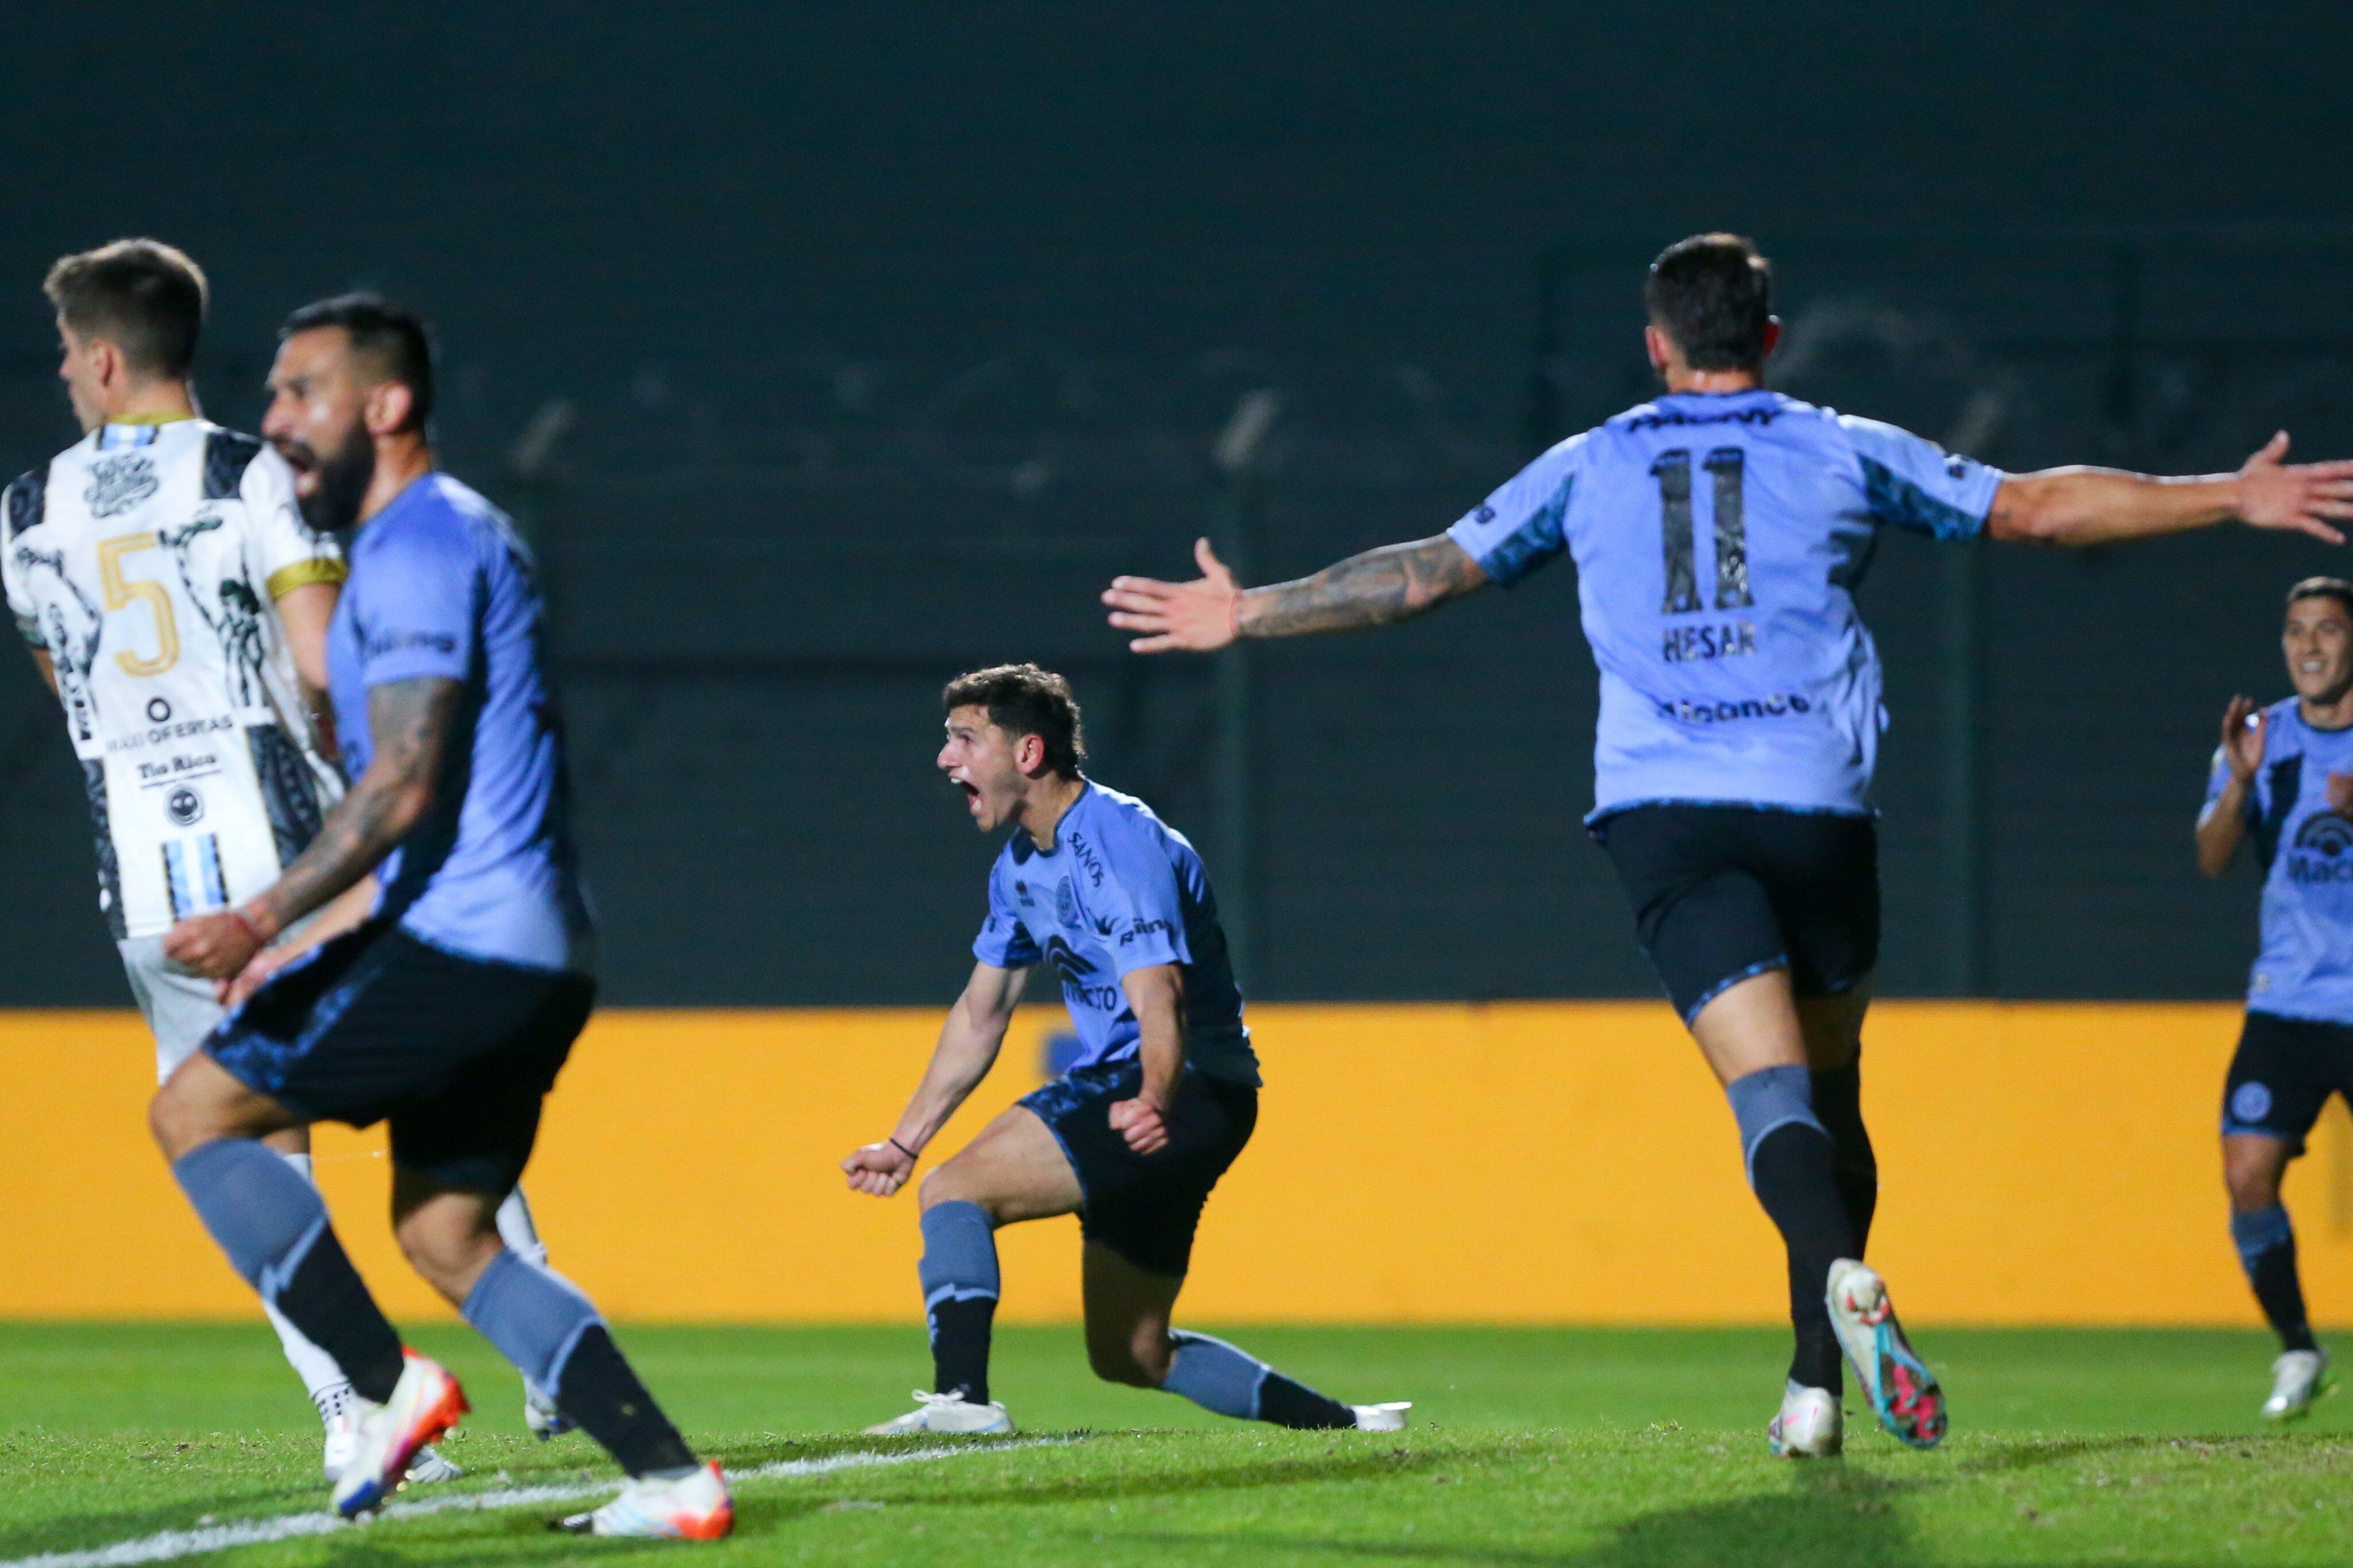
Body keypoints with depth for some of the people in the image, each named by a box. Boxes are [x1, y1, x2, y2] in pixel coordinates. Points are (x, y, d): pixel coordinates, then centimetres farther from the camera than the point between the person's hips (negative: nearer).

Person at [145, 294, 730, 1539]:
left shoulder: (418, 547, -11)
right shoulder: (458, 537, 21)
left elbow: (403, 785, -19)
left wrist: (265, 921, -22)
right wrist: (317, 951, 26)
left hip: (463, 951, -10)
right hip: (534, 957, 10)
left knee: (196, 1109, -4)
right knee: (445, 1236, 15)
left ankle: (388, 1386, -7)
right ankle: (672, 1480, 7)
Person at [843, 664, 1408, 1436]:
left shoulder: (1120, 841, -18)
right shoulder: (1021, 864, 11)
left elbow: (1158, 1004, -31)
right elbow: (980, 1014, 22)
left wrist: (1155, 1102, -46)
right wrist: (904, 1142, 22)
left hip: (1193, 1090, -10)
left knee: (956, 1190, -22)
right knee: (1130, 1356, 14)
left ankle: (962, 1397, -34)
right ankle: (1346, 1425, 19)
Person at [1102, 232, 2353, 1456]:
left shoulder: (1588, 469, 15)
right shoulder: (1842, 453, 13)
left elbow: (1426, 571, 17)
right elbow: (2036, 507, 14)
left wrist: (1247, 613, 29)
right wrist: (2234, 498, 23)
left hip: (1664, 816, 0)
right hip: (1817, 808, 0)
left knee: (1772, 1089, -12)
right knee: (1830, 1098, 14)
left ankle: (1842, 1280, -41)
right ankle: (1815, 1387, 8)